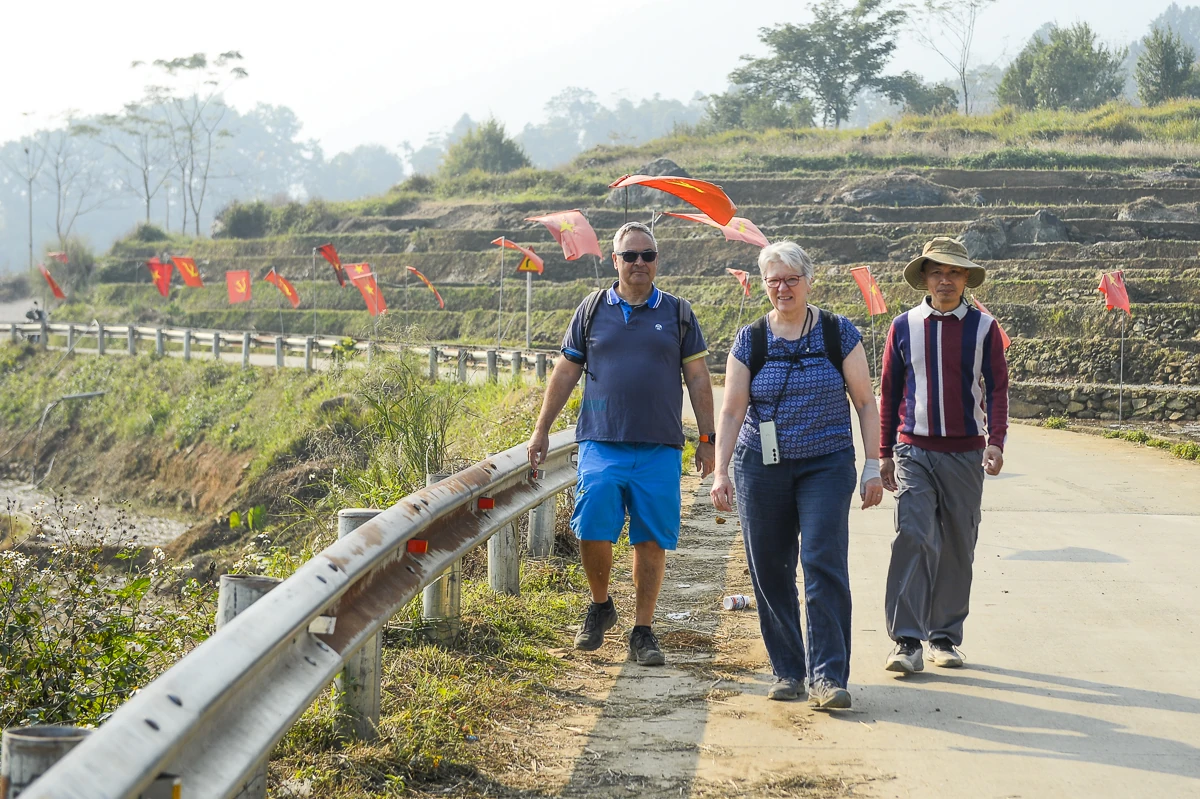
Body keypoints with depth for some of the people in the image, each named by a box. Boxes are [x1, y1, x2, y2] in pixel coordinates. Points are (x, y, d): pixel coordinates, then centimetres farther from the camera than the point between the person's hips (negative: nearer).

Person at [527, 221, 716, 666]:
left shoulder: (677, 313, 10)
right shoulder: (592, 311, 9)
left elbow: (697, 378, 10)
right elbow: (566, 373, 13)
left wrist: (707, 439, 5)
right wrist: (541, 430, 10)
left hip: (660, 449, 0)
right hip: (601, 444, 0)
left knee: (652, 541, 0)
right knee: (592, 532, -10)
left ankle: (643, 633, 11)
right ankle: (600, 606, 17)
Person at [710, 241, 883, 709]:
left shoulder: (838, 334, 1)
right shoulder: (750, 340, 4)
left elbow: (865, 402, 3)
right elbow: (731, 411, 2)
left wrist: (872, 467, -2)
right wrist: (720, 472, -6)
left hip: (826, 465, -2)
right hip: (761, 467, 2)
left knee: (824, 565, -13)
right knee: (770, 572, 4)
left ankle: (828, 676, -11)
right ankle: (787, 671, 16)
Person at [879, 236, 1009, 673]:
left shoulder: (983, 327, 4)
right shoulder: (904, 326, 5)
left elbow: (997, 388, 3)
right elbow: (889, 392, 11)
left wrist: (996, 442, -12)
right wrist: (884, 453, 8)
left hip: (965, 453, 1)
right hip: (914, 451, -1)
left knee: (957, 547, 6)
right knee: (913, 538, -14)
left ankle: (945, 637, 19)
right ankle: (907, 642, -15)